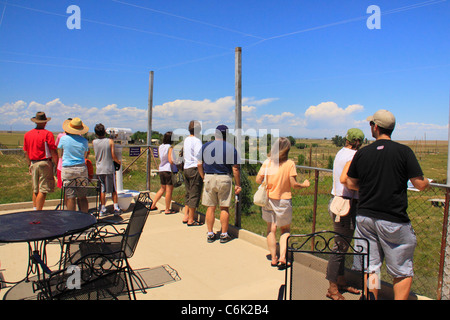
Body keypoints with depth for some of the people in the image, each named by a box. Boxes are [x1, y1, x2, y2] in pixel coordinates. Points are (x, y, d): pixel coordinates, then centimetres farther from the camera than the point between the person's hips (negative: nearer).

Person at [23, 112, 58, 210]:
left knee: (35, 190, 17)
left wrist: (29, 165, 23)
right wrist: (56, 163, -4)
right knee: (43, 190, -3)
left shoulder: (27, 134, 8)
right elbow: (53, 151, -13)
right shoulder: (48, 134, -9)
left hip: (33, 163, 6)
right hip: (45, 163, -6)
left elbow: (26, 152, 14)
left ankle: (34, 210, 23)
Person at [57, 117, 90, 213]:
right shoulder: (84, 141, 1)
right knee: (82, 197, 9)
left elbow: (60, 154, 9)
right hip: (82, 169, 2)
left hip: (68, 170, -2)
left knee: (70, 197, 2)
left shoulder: (63, 139, -5)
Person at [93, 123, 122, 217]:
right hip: (109, 169, -2)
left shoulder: (94, 142, 0)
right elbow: (113, 156, -9)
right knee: (113, 190, 7)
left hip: (99, 169, 3)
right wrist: (118, 161, 10)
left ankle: (103, 210, 11)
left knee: (102, 190, 9)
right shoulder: (110, 141, -8)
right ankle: (116, 208, 10)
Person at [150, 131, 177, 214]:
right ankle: (167, 209, 7)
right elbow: (171, 161, -18)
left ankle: (153, 205, 25)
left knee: (162, 188, 21)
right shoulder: (170, 148, -13)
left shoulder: (160, 147, 9)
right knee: (169, 190, 1)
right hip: (169, 170, -8)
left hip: (161, 170, 8)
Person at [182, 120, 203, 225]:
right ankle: (191, 220, 4)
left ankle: (186, 217, 20)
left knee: (188, 194, 16)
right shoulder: (197, 141, -13)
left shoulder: (186, 140, 12)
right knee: (194, 195, -1)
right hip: (195, 169, -8)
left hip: (186, 168, 8)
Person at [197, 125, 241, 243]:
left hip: (209, 178, 2)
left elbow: (199, 164, 4)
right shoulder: (231, 148, -4)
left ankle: (210, 234, 16)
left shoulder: (205, 146, 3)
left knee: (210, 207, 9)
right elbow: (235, 169, -6)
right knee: (224, 208, 7)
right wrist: (237, 185, 2)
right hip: (225, 179, -2)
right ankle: (224, 235, 14)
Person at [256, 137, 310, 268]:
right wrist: (304, 184, 8)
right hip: (284, 200, -2)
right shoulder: (290, 164, -10)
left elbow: (258, 180, -4)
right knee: (285, 230, 15)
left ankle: (273, 259, 16)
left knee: (271, 229, 12)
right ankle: (282, 257, 4)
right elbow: (293, 184, -11)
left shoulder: (267, 162, -3)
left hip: (269, 199, 2)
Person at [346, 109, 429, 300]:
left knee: (370, 268, 13)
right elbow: (421, 184, -7)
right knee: (403, 272, 13)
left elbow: (350, 184, 9)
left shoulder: (361, 153, 0)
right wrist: (426, 182, 16)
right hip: (393, 220, -3)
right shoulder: (404, 151, -8)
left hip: (365, 217, 3)